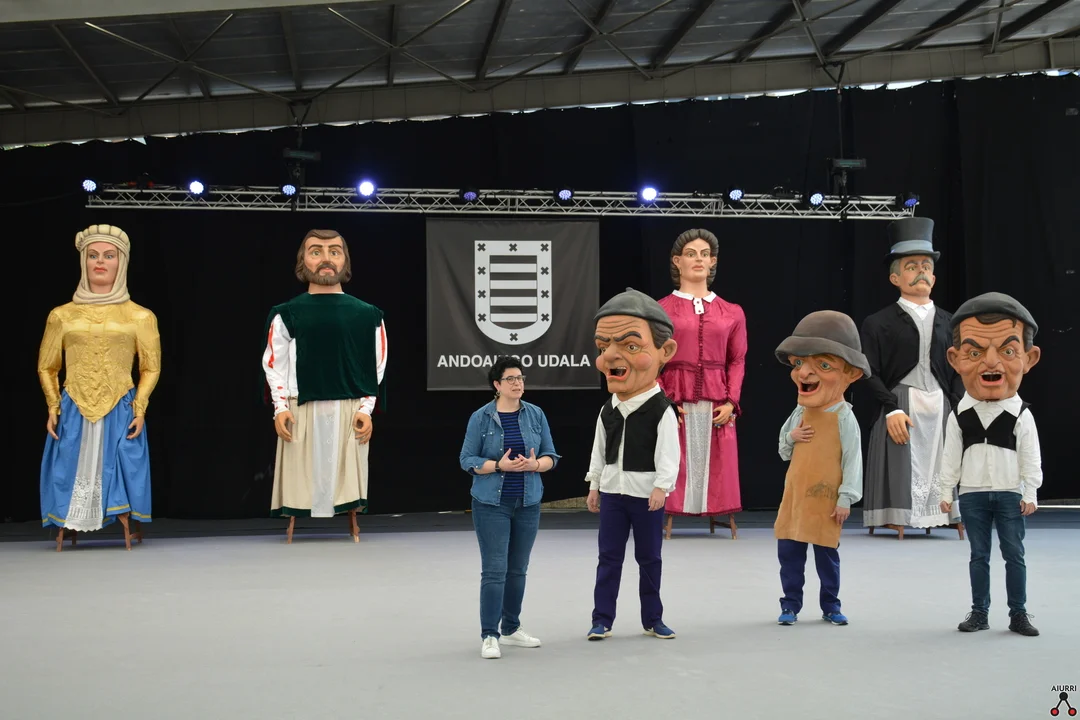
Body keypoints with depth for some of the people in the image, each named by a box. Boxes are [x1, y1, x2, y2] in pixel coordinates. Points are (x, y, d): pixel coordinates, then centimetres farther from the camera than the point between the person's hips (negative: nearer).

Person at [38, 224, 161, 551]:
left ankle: (127, 531, 3)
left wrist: (139, 410, -3)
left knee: (119, 473, -4)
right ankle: (63, 532, 7)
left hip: (120, 411, -1)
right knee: (68, 473, 0)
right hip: (73, 411, 1)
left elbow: (151, 368, 7)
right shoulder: (62, 315, 7)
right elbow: (46, 368, 14)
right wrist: (53, 408, 4)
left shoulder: (140, 317, 4)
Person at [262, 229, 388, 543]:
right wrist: (281, 408, -5)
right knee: (301, 475, 2)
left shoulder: (366, 315, 4)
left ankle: (353, 526, 15)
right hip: (301, 411, 0)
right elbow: (274, 364, 4)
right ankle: (293, 528, 13)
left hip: (349, 410, 1)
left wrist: (366, 409, -2)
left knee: (347, 473, 4)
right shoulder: (287, 314, 2)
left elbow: (376, 366, 6)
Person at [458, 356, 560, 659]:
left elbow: (550, 456, 5)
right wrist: (499, 466, -20)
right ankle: (489, 635, 0)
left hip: (528, 503, 4)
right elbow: (467, 459, -5)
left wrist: (534, 464, -16)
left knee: (518, 569, 12)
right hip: (492, 504, -4)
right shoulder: (481, 418, -5)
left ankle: (511, 628, 25)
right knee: (495, 570, -6)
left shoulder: (536, 414, 3)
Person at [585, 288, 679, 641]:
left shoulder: (661, 410, -12)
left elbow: (668, 455, -15)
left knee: (649, 558, 8)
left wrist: (661, 487, -24)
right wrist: (594, 486, 10)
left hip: (647, 494, -4)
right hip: (612, 492, 4)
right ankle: (602, 620, 10)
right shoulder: (607, 410, 3)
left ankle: (652, 619, 20)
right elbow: (599, 451, 11)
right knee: (609, 557, 5)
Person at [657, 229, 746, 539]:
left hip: (717, 405, 2)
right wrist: (663, 402, -12)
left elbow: (737, 361, 8)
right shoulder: (661, 309, 4)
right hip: (674, 403, -2)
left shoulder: (732, 313, 11)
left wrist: (731, 402, -5)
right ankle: (669, 519, 3)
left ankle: (720, 518, 8)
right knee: (675, 466, -2)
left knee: (717, 467, 2)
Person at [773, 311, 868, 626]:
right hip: (795, 496, 5)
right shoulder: (799, 413, 5)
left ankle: (830, 605, 21)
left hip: (825, 500, -5)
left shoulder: (844, 419, -12)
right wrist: (791, 437, -8)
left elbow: (853, 460, -10)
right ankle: (791, 604, 16)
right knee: (788, 552, 6)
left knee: (827, 555, 6)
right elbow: (783, 451, 14)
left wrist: (846, 498, -12)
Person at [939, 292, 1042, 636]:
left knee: (1014, 554, 2)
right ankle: (979, 612, 15)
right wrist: (946, 492, 4)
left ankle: (1018, 614, 11)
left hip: (1010, 494, -1)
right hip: (973, 494, 2)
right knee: (979, 555, 8)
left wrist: (1030, 494, -5)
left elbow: (1031, 457, -2)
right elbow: (951, 456, 5)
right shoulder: (959, 415, -2)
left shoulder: (1021, 415, -6)